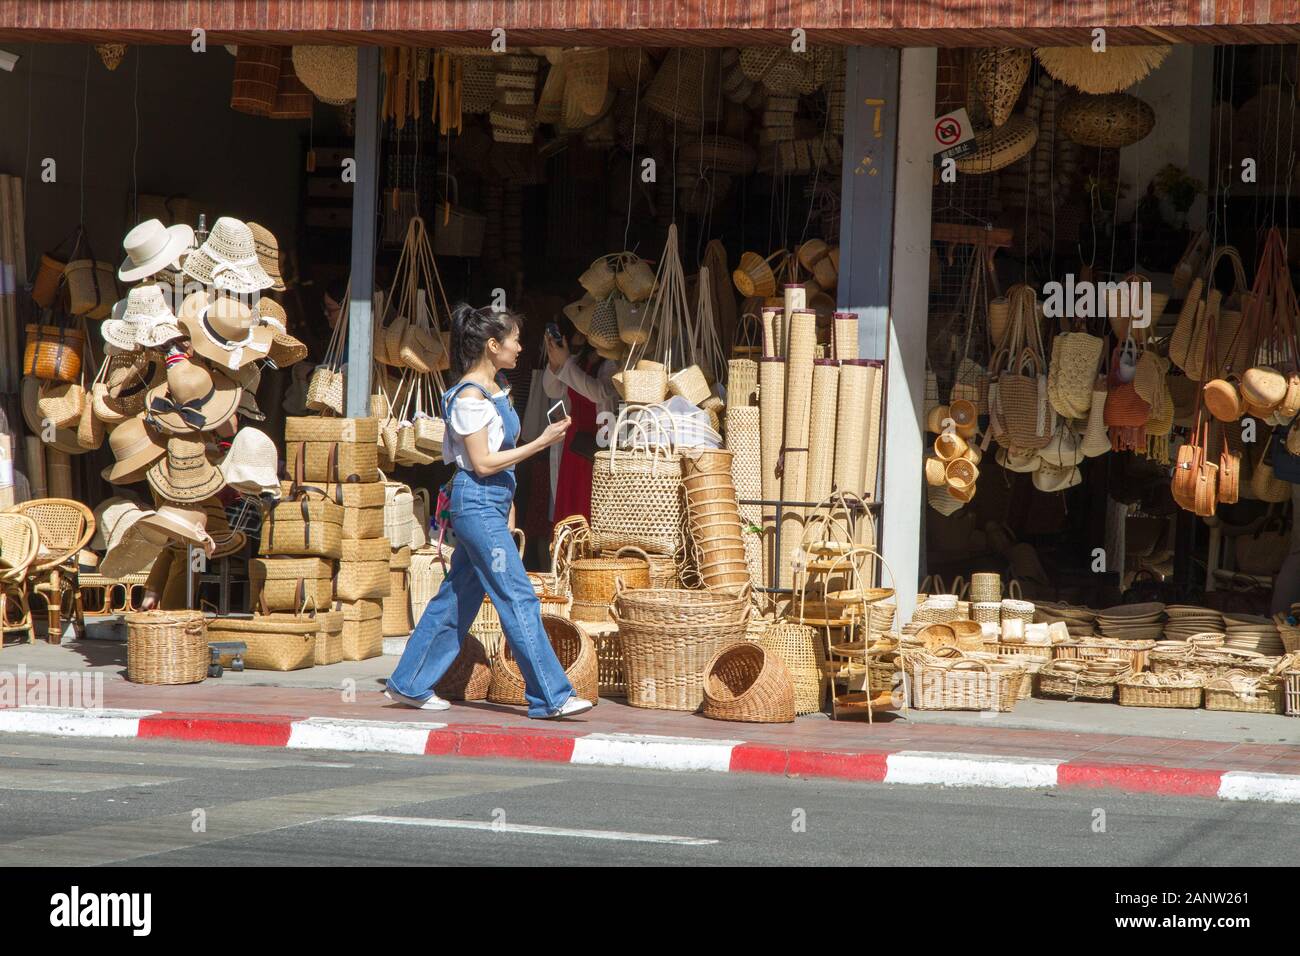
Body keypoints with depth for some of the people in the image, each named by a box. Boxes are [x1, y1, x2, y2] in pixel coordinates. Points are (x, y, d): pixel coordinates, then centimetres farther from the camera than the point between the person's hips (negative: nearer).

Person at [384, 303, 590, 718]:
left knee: (456, 598, 12)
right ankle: (551, 696, -10)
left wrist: (508, 509, 18)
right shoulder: (470, 396, -15)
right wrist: (541, 443, -19)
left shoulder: (496, 389, 13)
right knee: (519, 599, -10)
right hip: (476, 502, -10)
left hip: (493, 502, 10)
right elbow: (482, 463, -18)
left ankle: (410, 684, 19)